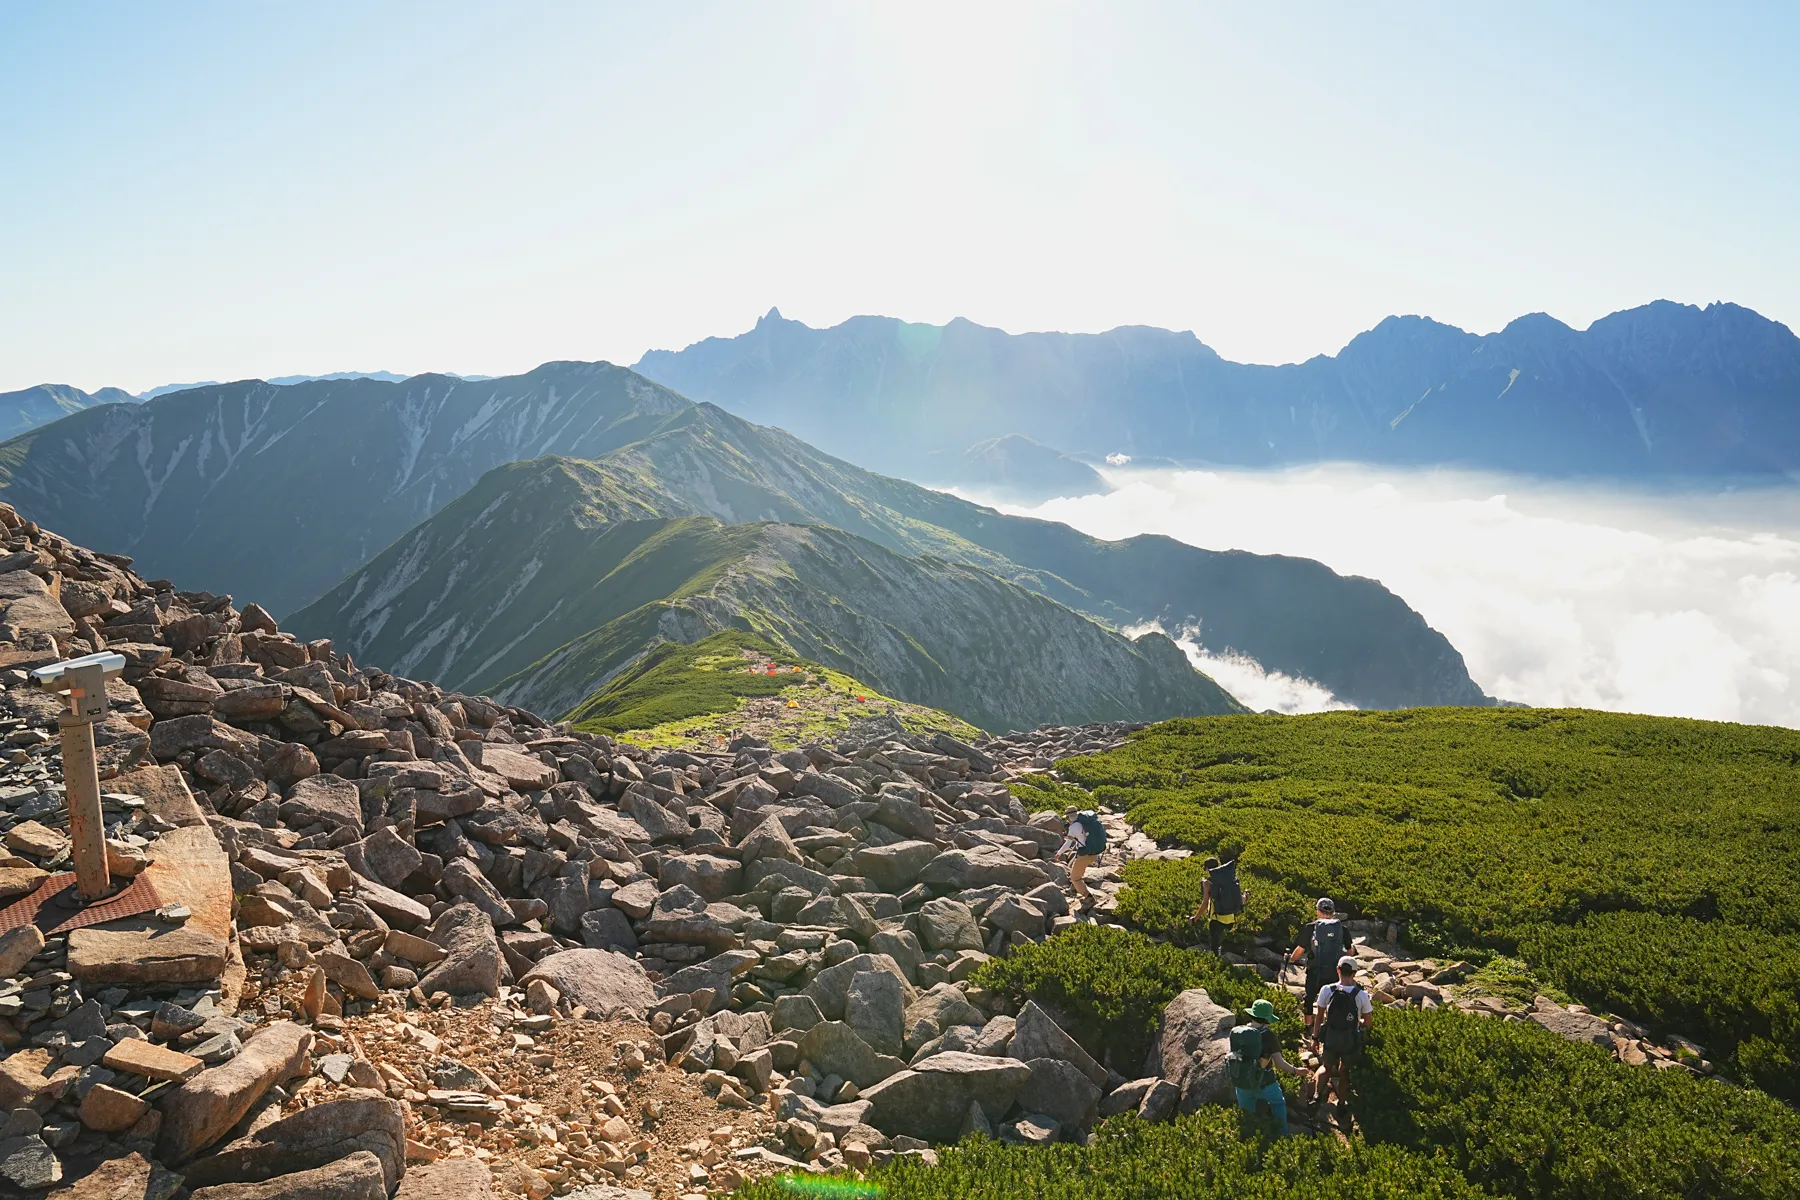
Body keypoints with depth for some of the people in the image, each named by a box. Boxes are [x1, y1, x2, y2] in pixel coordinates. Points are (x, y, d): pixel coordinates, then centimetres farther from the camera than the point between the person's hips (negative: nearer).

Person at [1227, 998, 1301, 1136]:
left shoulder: (1236, 1032, -7)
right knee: (1278, 1102, 28)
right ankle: (1283, 1135, 32)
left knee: (1245, 1114, 24)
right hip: (1263, 1083, -3)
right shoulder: (1268, 1035, -17)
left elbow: (1235, 1056, 4)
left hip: (1241, 1083, 3)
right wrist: (1295, 1070, 2)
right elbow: (1279, 1063, -15)